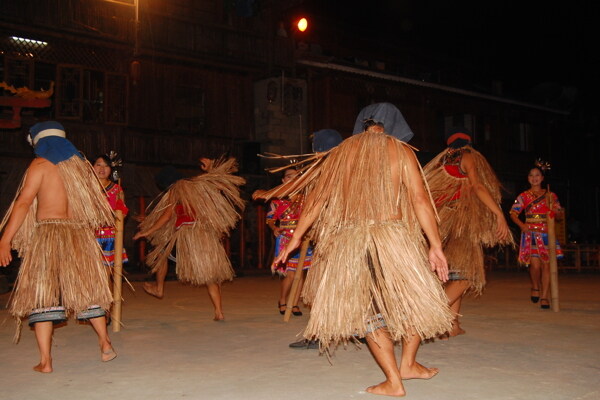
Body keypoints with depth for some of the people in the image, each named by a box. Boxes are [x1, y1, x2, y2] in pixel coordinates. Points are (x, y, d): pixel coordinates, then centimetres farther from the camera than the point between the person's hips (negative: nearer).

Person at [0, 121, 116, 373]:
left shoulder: (40, 165, -2)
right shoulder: (80, 163, 13)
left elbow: (24, 202, -11)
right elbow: (95, 203, 14)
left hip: (48, 233, -4)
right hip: (80, 234, 4)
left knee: (42, 294, 0)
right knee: (88, 290, 14)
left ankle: (45, 361, -2)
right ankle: (106, 345, 16)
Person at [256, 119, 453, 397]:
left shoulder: (340, 153, 13)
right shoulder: (401, 151, 6)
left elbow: (316, 199, 10)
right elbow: (420, 200, -3)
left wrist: (295, 239, 16)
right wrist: (435, 245, -1)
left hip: (346, 240, 2)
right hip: (393, 236, -2)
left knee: (369, 308, 12)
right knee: (416, 298, 19)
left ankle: (394, 381, 10)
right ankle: (408, 364, 27)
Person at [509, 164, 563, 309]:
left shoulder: (550, 195, 11)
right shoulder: (523, 196, 6)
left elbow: (560, 214, 12)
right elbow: (513, 213, 3)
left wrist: (554, 210, -12)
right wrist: (521, 225, -14)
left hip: (546, 233, 2)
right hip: (530, 232, -2)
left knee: (546, 264, -3)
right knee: (535, 264, -11)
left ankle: (544, 296, 4)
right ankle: (535, 287, 18)